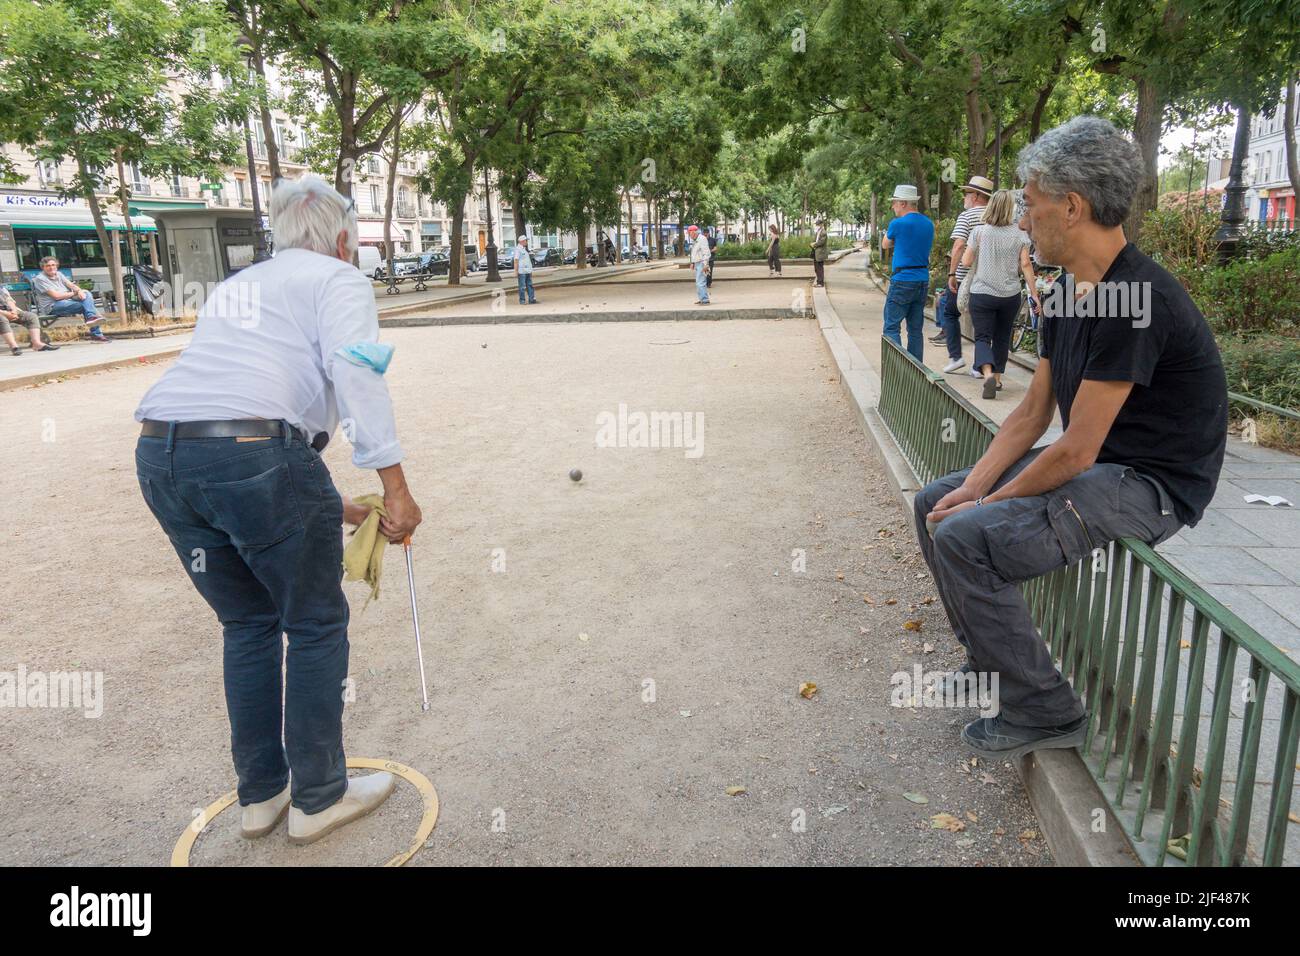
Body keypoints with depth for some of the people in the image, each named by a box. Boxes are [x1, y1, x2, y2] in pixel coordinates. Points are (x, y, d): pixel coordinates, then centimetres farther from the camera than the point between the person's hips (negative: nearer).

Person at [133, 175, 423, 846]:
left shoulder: (238, 283, 30)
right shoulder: (337, 279, 8)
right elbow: (355, 371, -13)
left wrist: (322, 504, 32)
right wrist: (395, 486, -14)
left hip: (161, 455, 8)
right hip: (255, 457, -7)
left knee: (248, 623, 22)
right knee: (316, 626, 11)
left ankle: (260, 796, 32)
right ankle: (318, 799, 23)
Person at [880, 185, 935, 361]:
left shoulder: (898, 223, -9)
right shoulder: (929, 224, 10)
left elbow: (885, 245, 7)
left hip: (903, 280, -7)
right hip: (923, 280, 7)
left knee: (891, 328, -4)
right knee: (916, 329, 10)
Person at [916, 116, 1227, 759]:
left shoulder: (1134, 300, -25)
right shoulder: (1066, 294, 5)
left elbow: (1075, 451, -25)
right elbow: (1033, 412, 7)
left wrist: (984, 504, -13)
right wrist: (972, 489, -3)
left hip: (1149, 486, -10)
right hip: (1091, 463, 10)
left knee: (962, 537, -25)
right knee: (934, 503, 9)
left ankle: (1044, 713, -7)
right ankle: (993, 659, 20)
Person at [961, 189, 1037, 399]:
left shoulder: (979, 231, -6)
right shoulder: (1019, 233, -1)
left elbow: (966, 262, -3)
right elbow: (1025, 264, -5)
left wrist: (967, 252, 20)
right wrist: (1034, 293, -1)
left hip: (982, 293, -2)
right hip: (1010, 295, 2)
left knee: (982, 337, -2)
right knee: (1002, 337, 17)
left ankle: (988, 373, -26)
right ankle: (997, 377, 25)